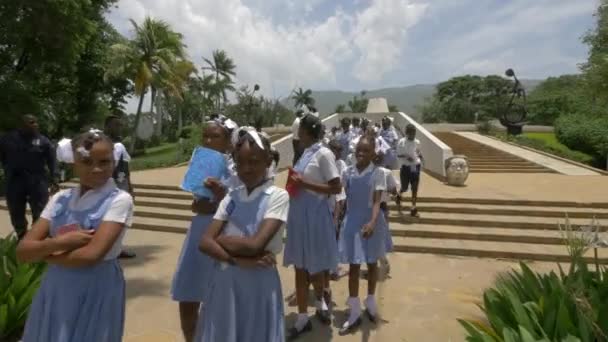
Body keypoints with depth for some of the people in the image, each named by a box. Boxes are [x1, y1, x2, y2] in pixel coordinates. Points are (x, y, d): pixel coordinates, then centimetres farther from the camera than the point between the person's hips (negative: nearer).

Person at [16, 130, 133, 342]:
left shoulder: (119, 200, -14)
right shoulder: (60, 199, 1)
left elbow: (92, 254, -23)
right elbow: (23, 252, -1)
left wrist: (46, 254, -8)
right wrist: (61, 242, -18)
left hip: (97, 292, -4)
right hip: (56, 290, 5)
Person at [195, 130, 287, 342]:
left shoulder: (278, 196, -11)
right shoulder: (231, 197, 4)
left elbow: (254, 245, -20)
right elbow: (205, 243, -4)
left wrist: (220, 239, -5)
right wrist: (237, 260, -18)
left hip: (259, 283, -4)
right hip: (225, 281, 5)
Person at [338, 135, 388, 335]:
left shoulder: (377, 173, -10)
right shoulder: (348, 172, 0)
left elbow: (377, 201, -18)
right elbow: (347, 198, 8)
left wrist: (372, 222, -34)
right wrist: (339, 218, 10)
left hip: (371, 222, -2)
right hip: (352, 222, 2)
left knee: (372, 264, 14)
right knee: (354, 266, 5)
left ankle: (370, 303, 36)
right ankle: (354, 313, 15)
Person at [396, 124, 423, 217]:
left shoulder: (417, 142, 3)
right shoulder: (401, 142, -8)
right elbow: (398, 155, -4)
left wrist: (420, 157, -4)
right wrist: (406, 157, -22)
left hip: (415, 167, 3)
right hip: (405, 167, -3)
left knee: (415, 188, 3)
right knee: (404, 188, 4)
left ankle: (413, 208, 9)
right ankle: (398, 196, 39)